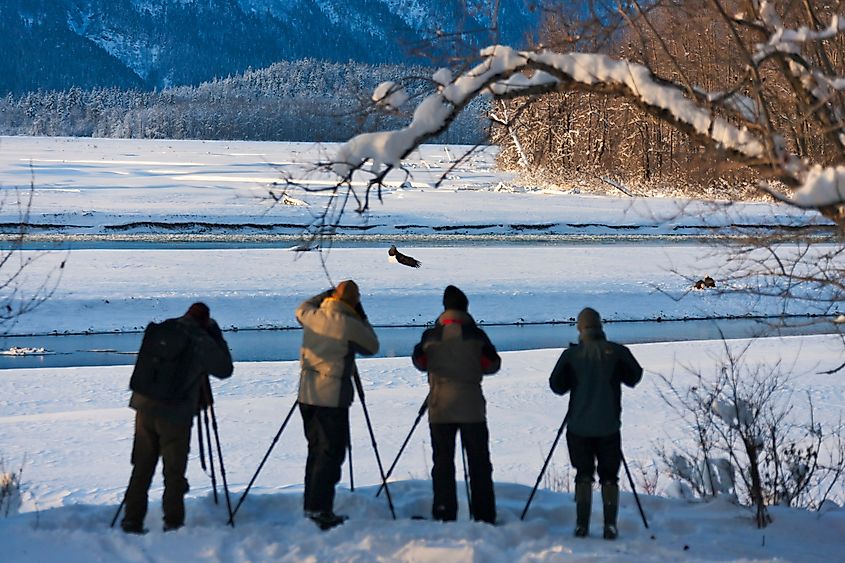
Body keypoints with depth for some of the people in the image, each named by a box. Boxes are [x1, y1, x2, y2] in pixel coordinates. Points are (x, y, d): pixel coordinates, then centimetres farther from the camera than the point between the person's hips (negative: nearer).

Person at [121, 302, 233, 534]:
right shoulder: (201, 340, -6)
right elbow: (225, 369, 3)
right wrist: (217, 336, 9)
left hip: (144, 406, 5)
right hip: (175, 413, -5)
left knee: (141, 467, 11)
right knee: (174, 471, 5)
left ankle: (132, 521, 13)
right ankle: (173, 523, 9)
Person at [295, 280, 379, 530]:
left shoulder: (312, 316, 4)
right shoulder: (349, 325, -14)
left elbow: (302, 309, 30)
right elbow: (372, 347, 2)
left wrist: (326, 295, 30)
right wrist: (362, 317, 7)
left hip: (307, 394, 7)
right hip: (332, 397, -7)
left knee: (316, 449, 16)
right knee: (331, 452, -4)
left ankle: (311, 506, 20)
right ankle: (320, 509, -8)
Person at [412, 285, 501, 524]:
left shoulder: (430, 336, 0)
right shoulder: (476, 335, -4)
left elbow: (420, 363, 14)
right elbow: (492, 365, 3)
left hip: (440, 408, 1)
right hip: (472, 408, -1)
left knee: (442, 463, 5)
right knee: (479, 464, 7)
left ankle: (444, 516, 1)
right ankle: (484, 516, 5)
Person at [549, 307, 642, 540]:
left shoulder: (571, 355, -5)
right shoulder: (617, 352, -5)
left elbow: (557, 386, -1)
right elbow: (634, 377, 8)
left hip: (579, 426, 0)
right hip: (609, 426, 0)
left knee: (583, 475, 8)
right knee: (609, 476, 8)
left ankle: (582, 525, 4)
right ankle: (610, 525, 3)